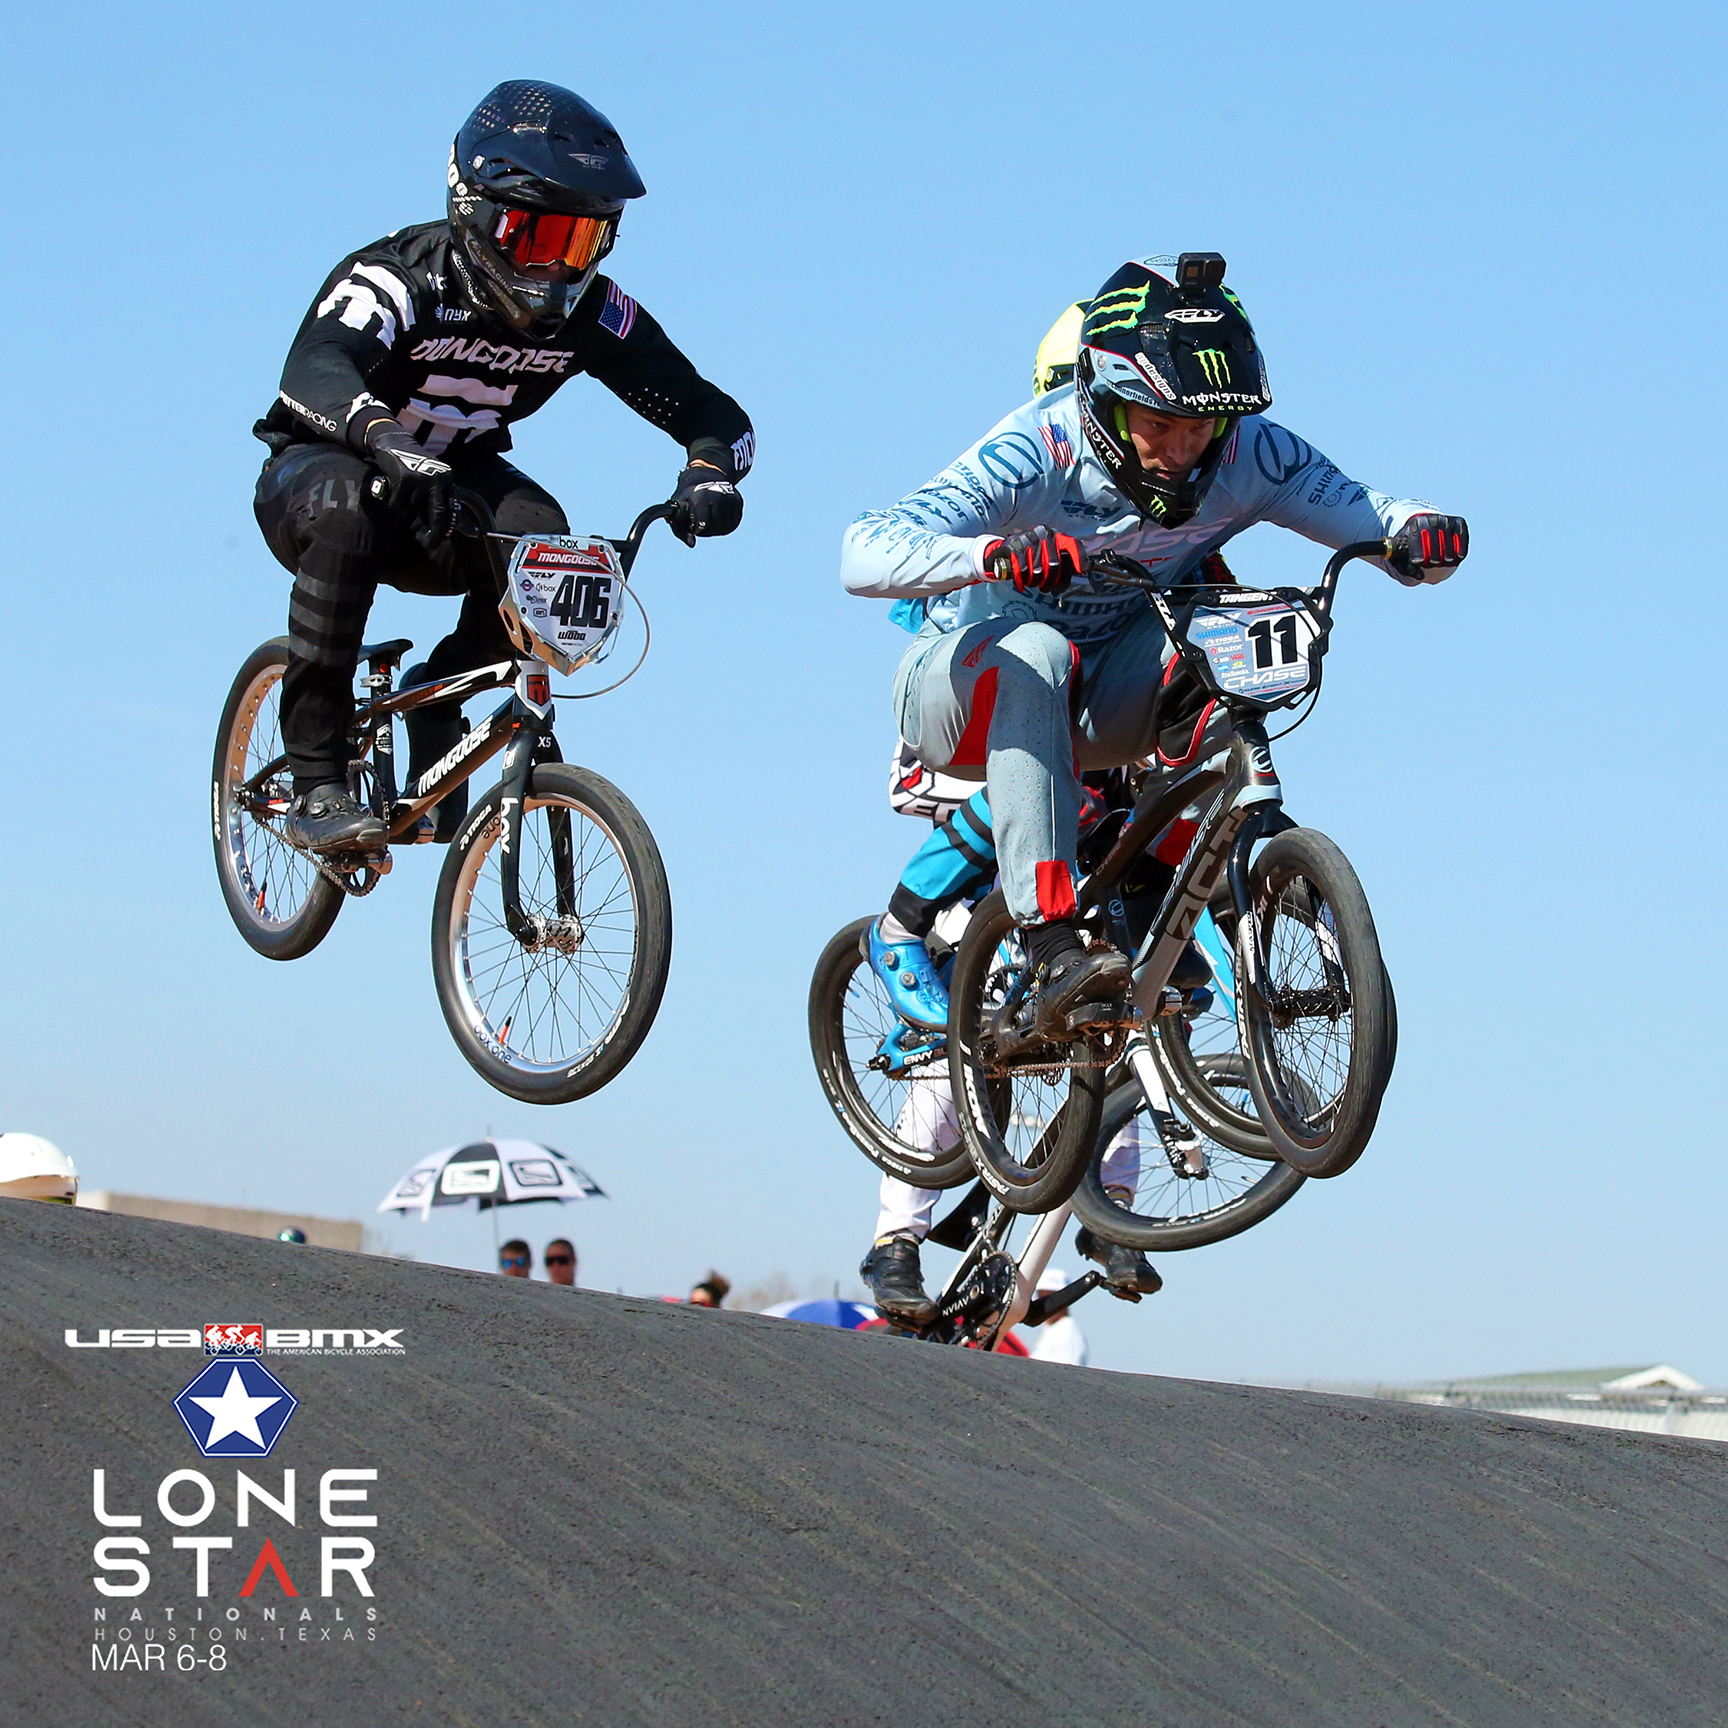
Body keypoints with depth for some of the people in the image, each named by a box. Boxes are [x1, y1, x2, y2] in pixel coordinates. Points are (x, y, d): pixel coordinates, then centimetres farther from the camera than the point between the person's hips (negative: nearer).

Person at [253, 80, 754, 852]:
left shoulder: (589, 312, -13)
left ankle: (439, 690, 0)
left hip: (455, 480, 4)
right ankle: (315, 786, -32)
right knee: (350, 507, -39)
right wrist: (387, 438, -66)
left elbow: (709, 411, -12)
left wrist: (709, 473, -36)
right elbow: (312, 371, -46)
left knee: (537, 535, -29)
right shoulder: (399, 277, -27)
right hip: (318, 471, -3)